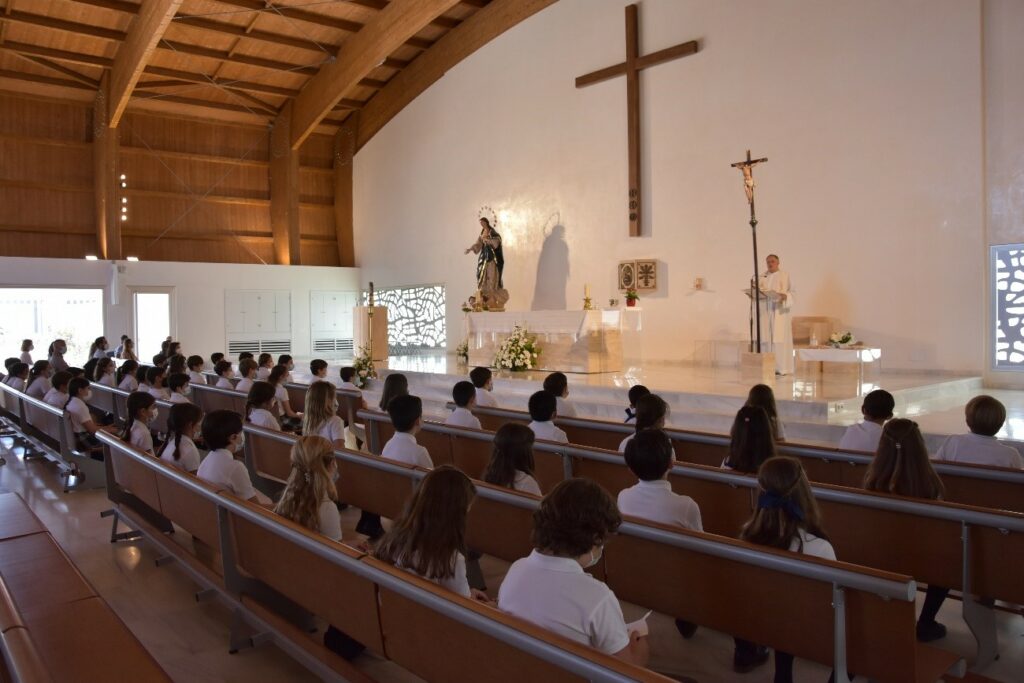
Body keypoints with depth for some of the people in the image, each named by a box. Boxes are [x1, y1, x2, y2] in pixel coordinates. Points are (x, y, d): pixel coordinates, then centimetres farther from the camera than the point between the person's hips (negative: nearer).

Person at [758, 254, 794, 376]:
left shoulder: (785, 275, 2)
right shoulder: (762, 276, 14)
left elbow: (791, 291, -2)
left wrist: (785, 296, -23)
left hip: (780, 311, -4)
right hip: (765, 310, 4)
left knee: (779, 337, -7)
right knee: (766, 338, 0)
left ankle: (781, 367, -5)